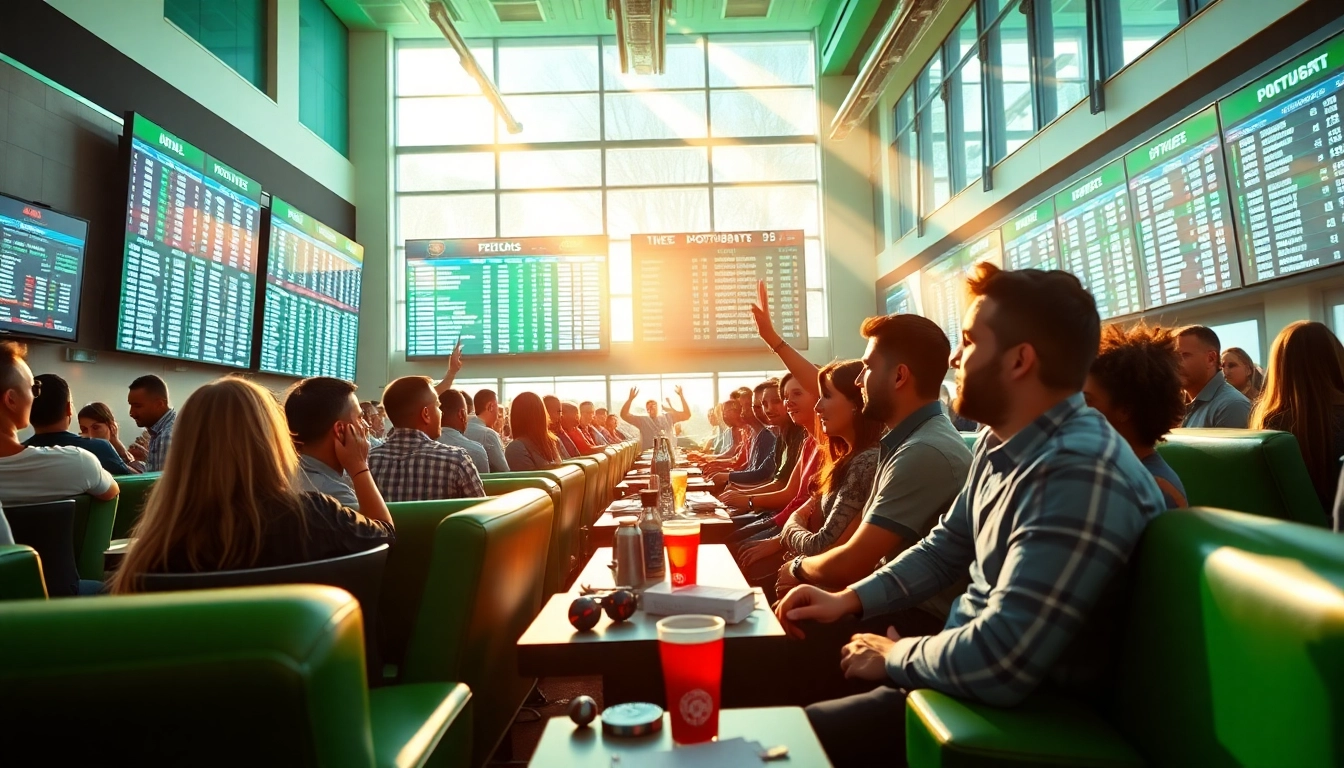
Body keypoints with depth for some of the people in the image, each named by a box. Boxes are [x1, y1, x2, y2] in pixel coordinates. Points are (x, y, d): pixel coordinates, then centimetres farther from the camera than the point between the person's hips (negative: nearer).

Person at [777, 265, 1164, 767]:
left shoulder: (1081, 476, -31)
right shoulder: (1001, 441, 2)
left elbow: (1000, 666, -35)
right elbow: (945, 546, 13)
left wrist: (893, 656, -16)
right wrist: (849, 599, 1)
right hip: (966, 662, 9)